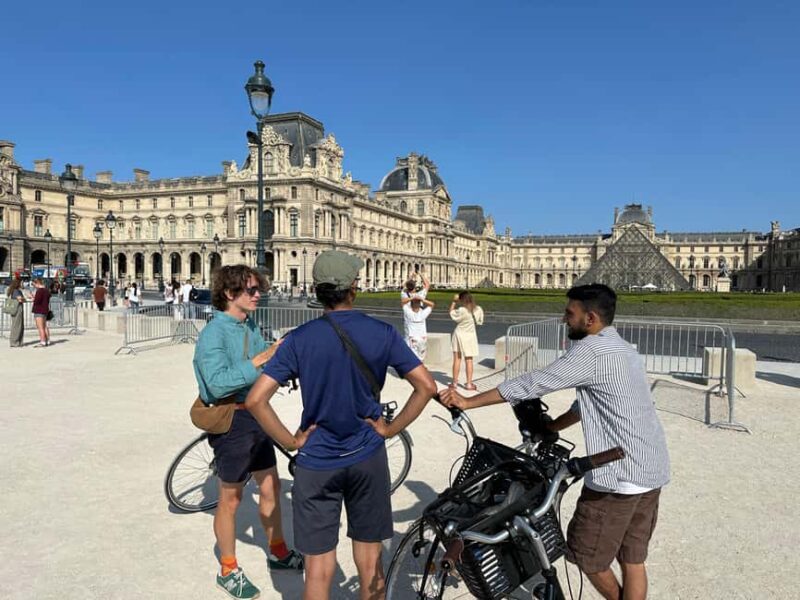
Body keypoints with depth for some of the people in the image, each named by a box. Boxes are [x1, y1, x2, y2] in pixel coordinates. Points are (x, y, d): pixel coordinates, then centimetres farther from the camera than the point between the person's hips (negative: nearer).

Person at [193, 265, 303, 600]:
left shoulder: (251, 327, 6)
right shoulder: (213, 333, -18)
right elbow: (218, 383, -29)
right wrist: (259, 360, -33)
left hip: (257, 416, 8)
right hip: (231, 420, -7)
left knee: (271, 487, 18)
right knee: (231, 499, 8)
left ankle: (278, 553, 38)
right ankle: (228, 571, 28)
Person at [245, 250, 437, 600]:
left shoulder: (299, 339, -10)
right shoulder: (382, 334, -8)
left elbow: (256, 400, -15)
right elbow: (426, 386, -9)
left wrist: (290, 441, -4)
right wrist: (391, 428, -2)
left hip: (316, 462, -1)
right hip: (368, 458, 1)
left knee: (319, 570, 12)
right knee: (369, 562, 17)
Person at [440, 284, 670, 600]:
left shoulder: (591, 350, -17)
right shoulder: (622, 349, 14)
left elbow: (532, 384, -18)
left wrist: (468, 402, -12)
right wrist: (549, 427, 22)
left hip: (619, 475, -9)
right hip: (651, 471, 9)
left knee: (585, 553, 10)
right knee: (633, 559, 17)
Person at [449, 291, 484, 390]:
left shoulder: (461, 310, -19)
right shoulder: (478, 309, -8)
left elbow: (451, 313, -2)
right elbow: (480, 321, 6)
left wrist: (453, 301, 0)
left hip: (459, 335, -2)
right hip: (470, 336, 2)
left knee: (457, 359, 5)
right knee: (469, 360, 8)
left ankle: (455, 382, 10)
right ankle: (469, 383, 8)